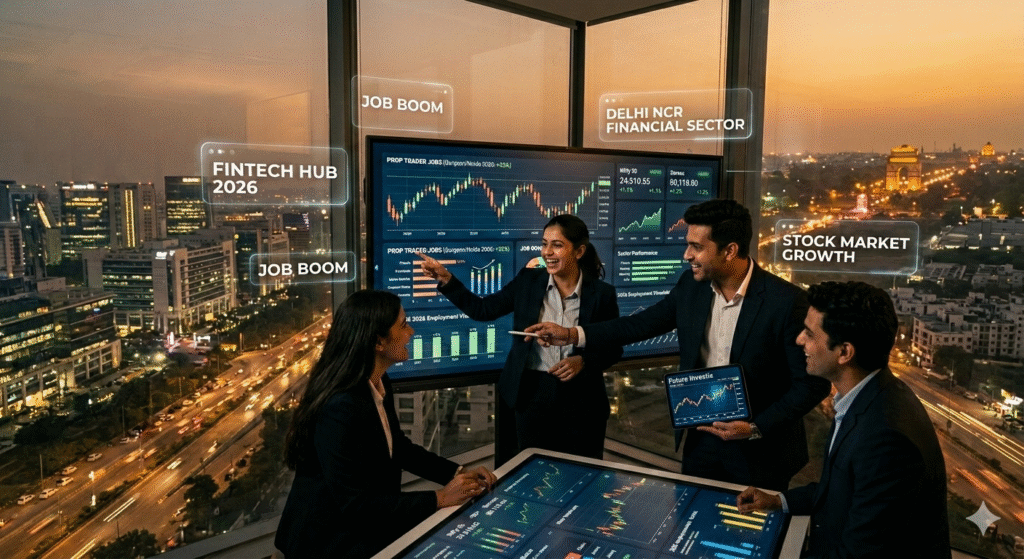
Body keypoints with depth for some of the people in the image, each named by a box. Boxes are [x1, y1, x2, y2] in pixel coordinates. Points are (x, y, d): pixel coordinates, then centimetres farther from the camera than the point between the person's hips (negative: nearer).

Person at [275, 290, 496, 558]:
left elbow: (398, 446, 12)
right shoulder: (340, 408, -29)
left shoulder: (378, 384, -1)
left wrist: (457, 473, -1)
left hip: (362, 522, 8)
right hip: (331, 537, -8)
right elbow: (354, 504, -27)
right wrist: (439, 499, -22)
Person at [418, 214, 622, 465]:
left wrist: (582, 361, -17)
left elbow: (613, 348, 1)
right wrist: (445, 279, -8)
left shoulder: (602, 294, -6)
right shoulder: (528, 281, -1)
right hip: (529, 395, 1)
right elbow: (483, 309, 1)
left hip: (580, 399, -1)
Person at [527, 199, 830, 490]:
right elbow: (643, 323, 5)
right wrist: (572, 334, -2)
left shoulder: (787, 301, -21)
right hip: (700, 441, 4)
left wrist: (756, 428, -21)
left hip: (759, 454, -4)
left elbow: (812, 383, -14)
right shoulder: (691, 285, -5)